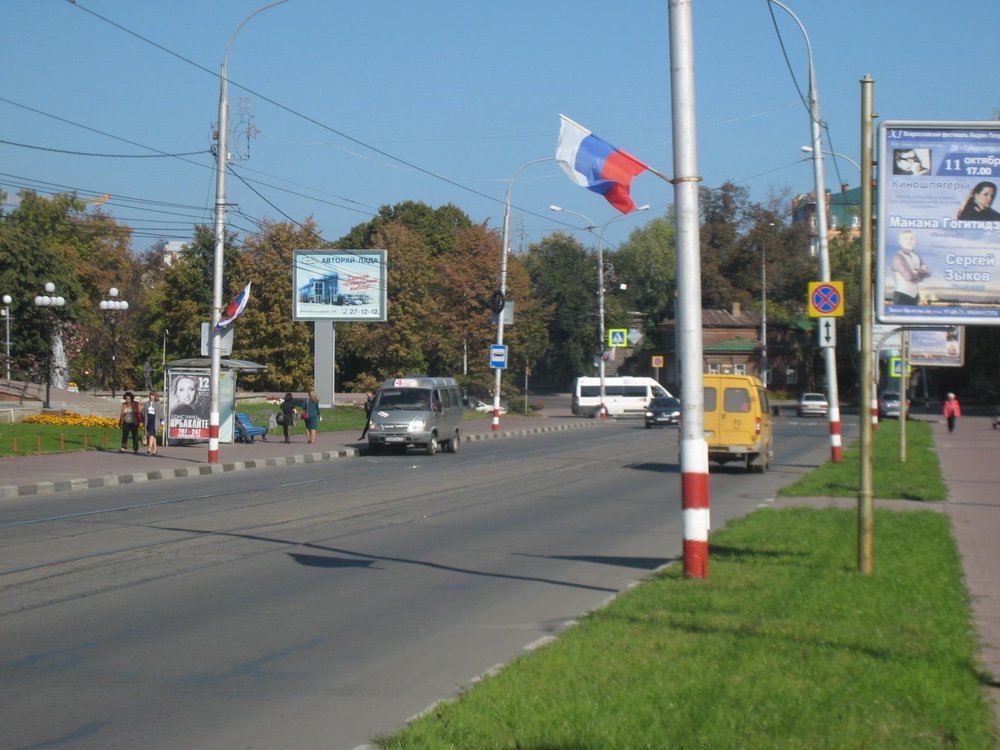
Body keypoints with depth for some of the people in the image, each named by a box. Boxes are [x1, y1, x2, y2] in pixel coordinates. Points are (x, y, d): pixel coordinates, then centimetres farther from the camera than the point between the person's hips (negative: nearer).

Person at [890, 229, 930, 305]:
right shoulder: (898, 257, -13)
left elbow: (928, 272, 0)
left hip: (914, 295, 8)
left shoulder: (916, 257, 14)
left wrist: (917, 272, -19)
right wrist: (921, 274, -2)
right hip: (902, 296, -8)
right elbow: (910, 276, -22)